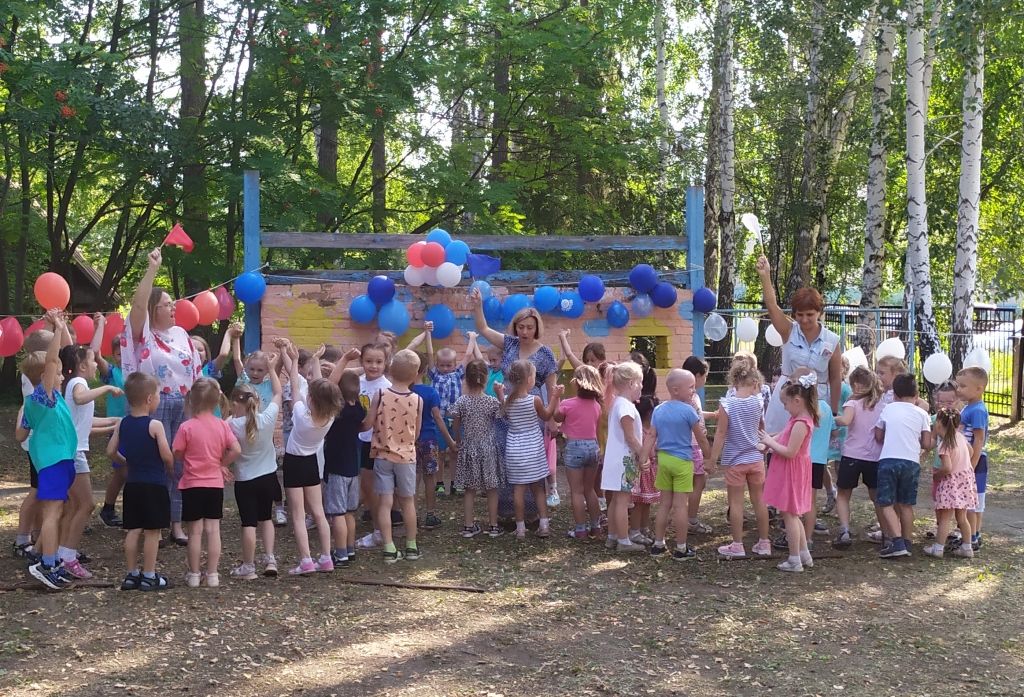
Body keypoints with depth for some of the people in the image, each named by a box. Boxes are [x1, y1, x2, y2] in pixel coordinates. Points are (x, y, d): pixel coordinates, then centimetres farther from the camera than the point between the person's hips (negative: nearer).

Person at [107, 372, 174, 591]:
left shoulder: (123, 423, 4)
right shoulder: (155, 425, -14)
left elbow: (111, 452, 7)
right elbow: (167, 456, -17)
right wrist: (170, 469, 4)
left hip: (132, 483, 6)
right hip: (154, 484, -6)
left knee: (133, 530, 11)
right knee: (152, 532, 1)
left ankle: (131, 574, 16)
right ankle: (149, 576, 4)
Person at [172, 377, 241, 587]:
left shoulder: (186, 427, -11)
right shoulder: (222, 426, -3)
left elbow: (177, 454, -7)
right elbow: (236, 450, -9)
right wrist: (221, 464, 5)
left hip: (192, 485, -2)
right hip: (215, 484, 2)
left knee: (195, 531, 5)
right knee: (213, 529, 6)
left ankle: (194, 574, 12)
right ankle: (212, 574, 8)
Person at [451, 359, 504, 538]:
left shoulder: (461, 401, -9)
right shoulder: (493, 401, -12)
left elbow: (455, 425, -3)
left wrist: (458, 442, 12)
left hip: (468, 448, 1)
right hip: (488, 449, -1)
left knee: (469, 490, 10)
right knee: (492, 489, 10)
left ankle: (468, 526, 12)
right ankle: (493, 526, 15)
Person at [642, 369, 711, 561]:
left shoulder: (658, 410, 4)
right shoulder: (688, 411, -12)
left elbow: (651, 437, 0)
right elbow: (701, 439, -4)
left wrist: (644, 459, 1)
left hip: (663, 459, 6)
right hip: (682, 461, -6)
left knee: (665, 503, 14)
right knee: (681, 505, 0)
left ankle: (658, 544, 20)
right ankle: (681, 548, 5)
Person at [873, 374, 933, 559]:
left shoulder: (888, 408, 8)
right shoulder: (921, 413, 7)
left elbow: (878, 436, 13)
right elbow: (927, 444, 4)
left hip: (888, 459, -2)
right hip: (911, 462, 2)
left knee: (886, 504, -1)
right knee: (906, 505, 13)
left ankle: (897, 542, -15)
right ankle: (906, 543, 16)